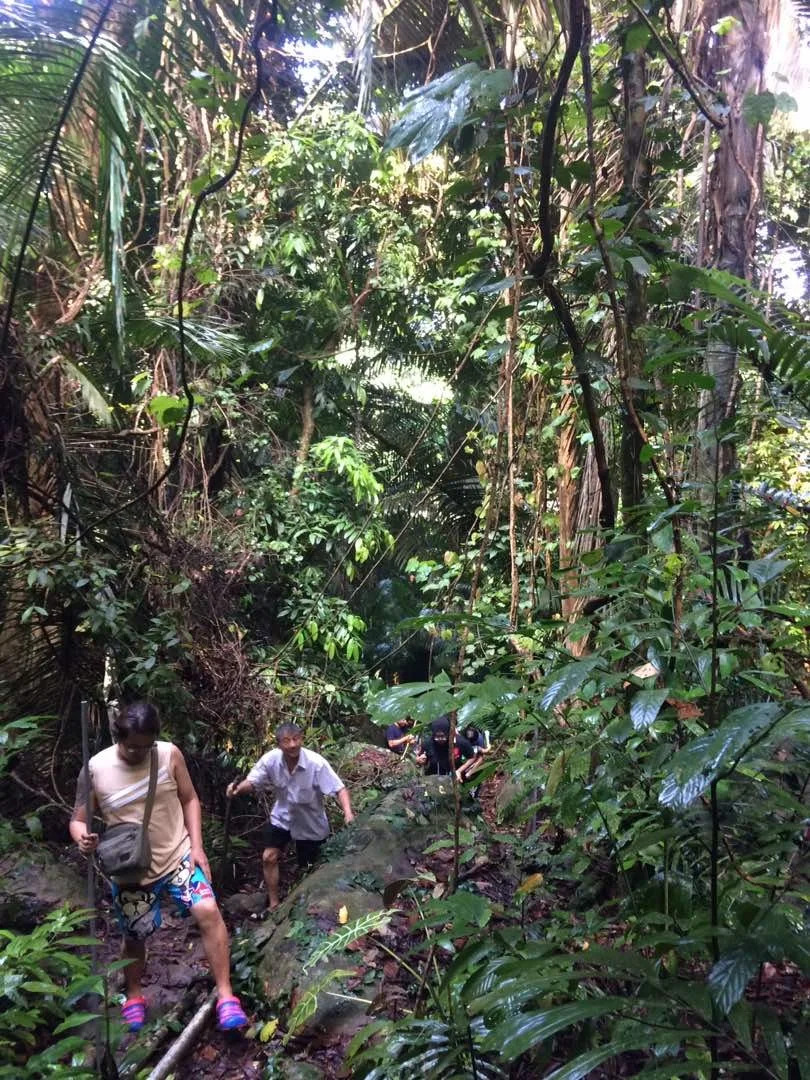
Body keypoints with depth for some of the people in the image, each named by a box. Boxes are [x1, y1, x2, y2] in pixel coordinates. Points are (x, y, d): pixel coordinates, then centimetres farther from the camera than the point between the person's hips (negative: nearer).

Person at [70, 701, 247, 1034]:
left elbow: (189, 799, 0)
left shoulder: (170, 755, -12)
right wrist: (83, 839, -27)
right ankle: (134, 997, 46)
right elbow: (78, 820, -4)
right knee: (134, 937, 16)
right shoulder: (95, 769, -14)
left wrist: (196, 846, -7)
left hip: (178, 857, 0)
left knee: (208, 911, -18)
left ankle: (225, 995, -6)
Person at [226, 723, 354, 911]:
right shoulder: (270, 759, -23)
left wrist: (348, 813, -47)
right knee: (269, 858, -2)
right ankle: (274, 904, 19)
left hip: (310, 822, -2)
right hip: (282, 816, 3)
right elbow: (252, 782, -13)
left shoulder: (316, 763, -32)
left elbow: (339, 789, -30)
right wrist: (238, 788, -36)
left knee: (310, 867, 10)